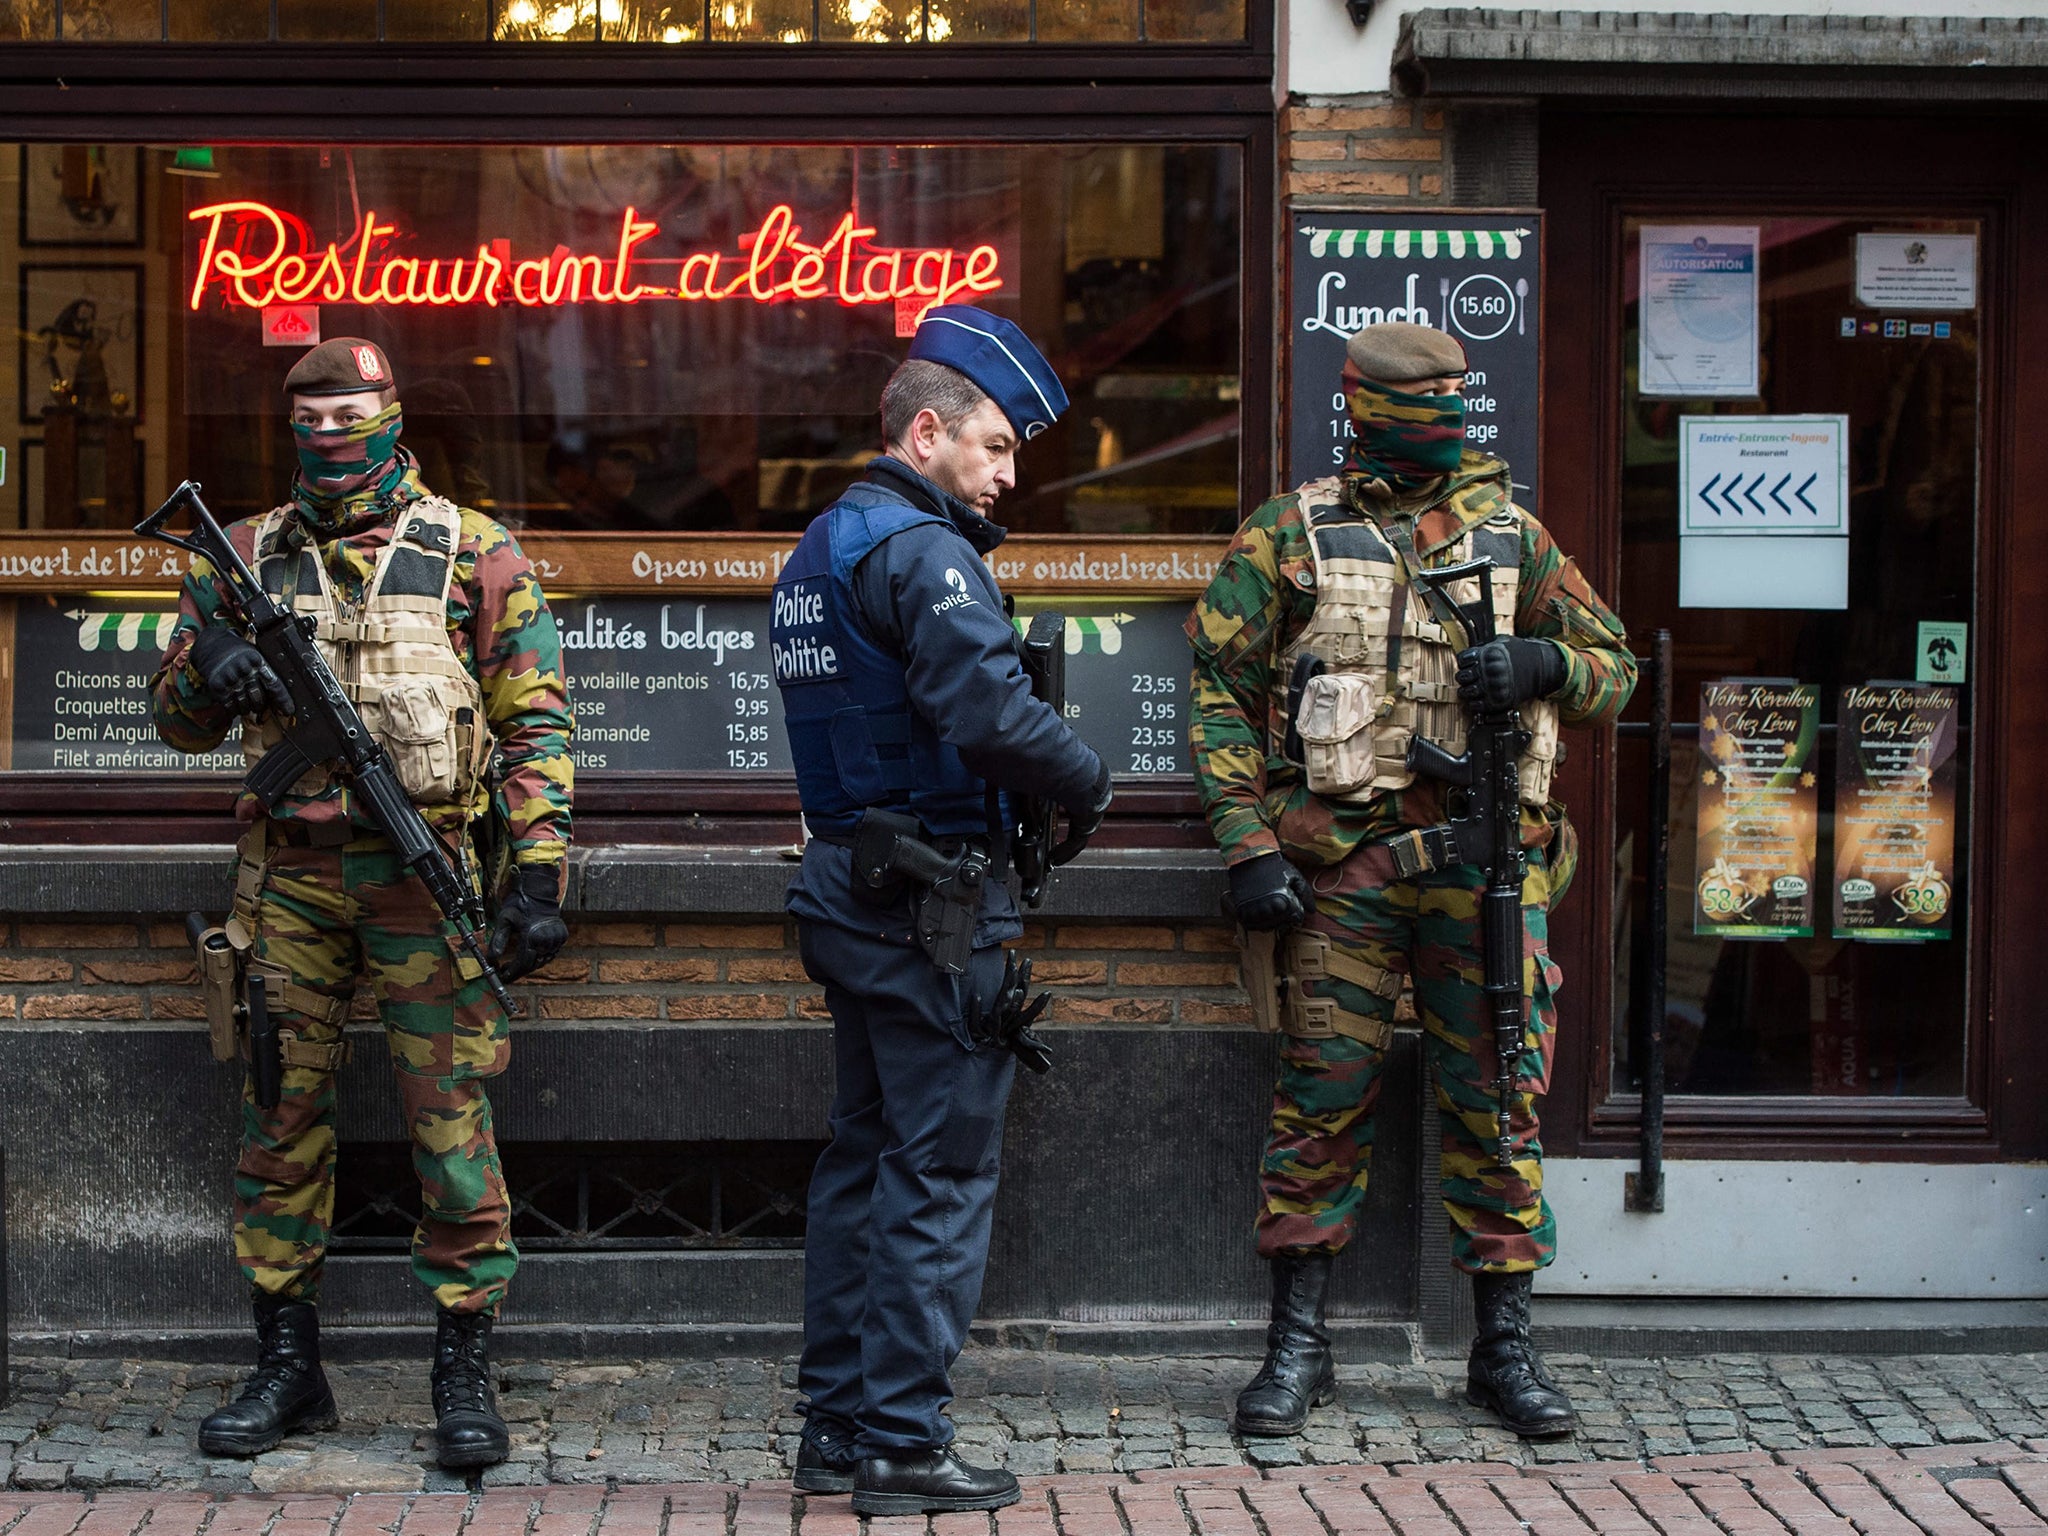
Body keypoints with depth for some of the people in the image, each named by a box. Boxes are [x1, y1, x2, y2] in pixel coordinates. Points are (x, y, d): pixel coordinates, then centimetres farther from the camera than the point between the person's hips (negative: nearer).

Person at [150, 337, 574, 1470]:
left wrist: (538, 871, -6)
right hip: (289, 877, 3)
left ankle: (464, 1372, 4)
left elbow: (535, 721, 2)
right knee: (281, 1116, 6)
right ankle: (287, 1365, 16)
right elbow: (178, 722, 15)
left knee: (449, 1116, -4)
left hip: (424, 873, -3)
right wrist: (210, 664, -9)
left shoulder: (472, 554, 3)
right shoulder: (246, 558, 11)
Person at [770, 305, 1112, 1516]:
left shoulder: (821, 547, 17)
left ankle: (836, 1423, 20)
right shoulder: (920, 550, -15)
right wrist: (1090, 782, -10)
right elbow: (991, 707, -27)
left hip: (850, 887, 10)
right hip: (933, 904, -10)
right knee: (942, 1172, -3)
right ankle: (903, 1443, 1)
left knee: (865, 1156, 15)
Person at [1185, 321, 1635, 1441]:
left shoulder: (1509, 532, 12)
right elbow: (1218, 690, 2)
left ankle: (1504, 1349, 13)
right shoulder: (1290, 537, 4)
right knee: (1321, 1097, 1)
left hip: (1484, 856, 2)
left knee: (1495, 1100, 3)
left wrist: (1542, 664, -8)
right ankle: (1298, 1345, 11)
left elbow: (1613, 667, 16)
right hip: (1341, 863, -2)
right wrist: (1248, 844, -6)